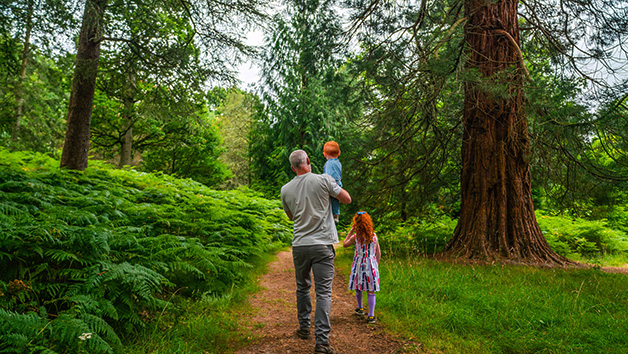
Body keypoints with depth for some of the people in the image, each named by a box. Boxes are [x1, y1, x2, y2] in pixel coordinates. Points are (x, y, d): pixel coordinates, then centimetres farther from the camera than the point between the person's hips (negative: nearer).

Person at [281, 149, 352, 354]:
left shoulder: (286, 189, 3)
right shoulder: (323, 180, -6)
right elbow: (347, 199, 3)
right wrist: (334, 188, 20)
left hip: (299, 245, 3)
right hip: (322, 245, -3)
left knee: (302, 288, 20)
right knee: (323, 292, -1)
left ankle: (304, 328, 32)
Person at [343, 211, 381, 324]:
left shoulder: (355, 237, -9)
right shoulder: (374, 236, -2)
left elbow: (344, 244, 10)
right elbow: (378, 253, 3)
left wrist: (351, 231, 8)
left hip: (359, 264, -1)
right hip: (371, 264, 1)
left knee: (358, 288, 20)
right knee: (371, 291, 3)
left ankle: (360, 308, 37)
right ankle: (371, 316, 0)